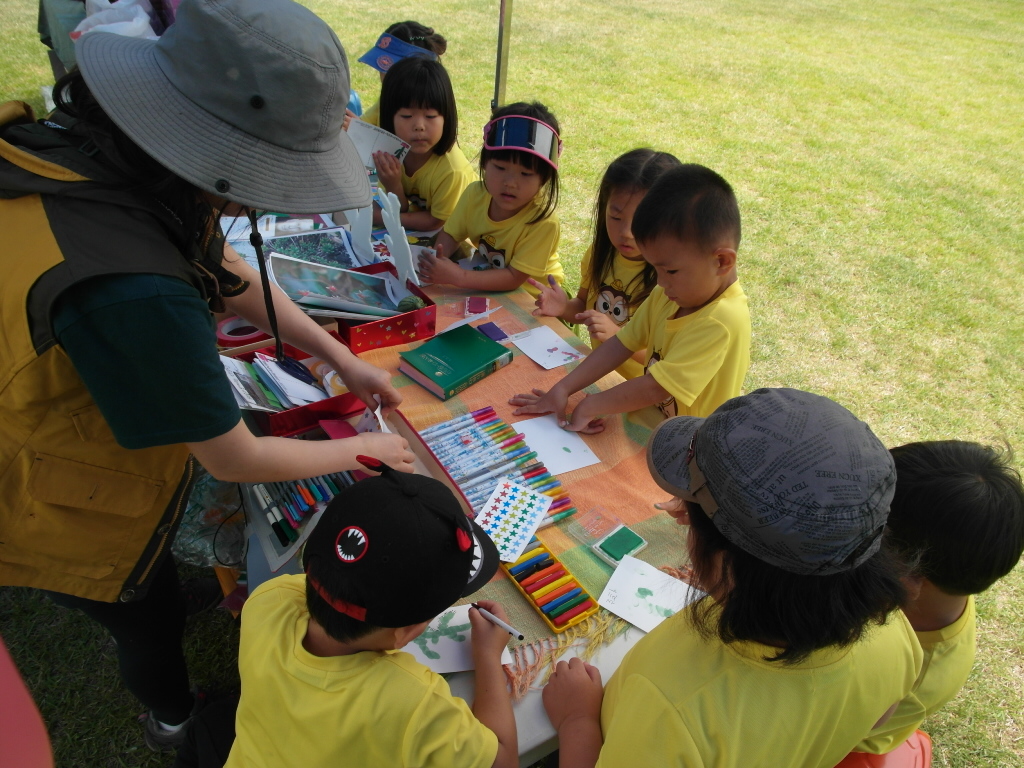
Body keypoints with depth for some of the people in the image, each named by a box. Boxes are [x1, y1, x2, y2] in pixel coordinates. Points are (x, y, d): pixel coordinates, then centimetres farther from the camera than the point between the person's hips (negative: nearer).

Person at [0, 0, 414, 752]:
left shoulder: (90, 152, -16)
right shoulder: (133, 294, -44)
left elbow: (229, 273, -1)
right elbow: (238, 460, -29)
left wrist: (342, 358, 0)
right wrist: (366, 450, -12)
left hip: (78, 437, 7)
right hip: (69, 516, -7)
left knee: (156, 600, 34)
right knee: (153, 625, 24)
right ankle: (178, 720, 58)